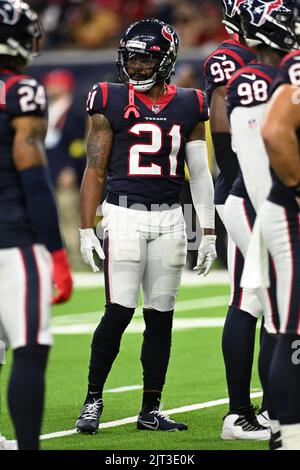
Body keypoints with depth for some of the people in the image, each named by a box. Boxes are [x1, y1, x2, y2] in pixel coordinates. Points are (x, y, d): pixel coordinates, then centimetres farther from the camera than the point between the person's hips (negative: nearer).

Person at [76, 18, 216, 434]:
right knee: (119, 312, -10)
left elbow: (200, 173, 11)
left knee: (161, 316, 5)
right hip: (124, 215, -3)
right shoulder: (111, 103, 0)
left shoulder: (189, 107, 8)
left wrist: (209, 233, 8)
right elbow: (95, 170, 1)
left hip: (170, 219, 3)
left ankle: (151, 411, 12)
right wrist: (86, 230, -4)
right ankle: (93, 400, 5)